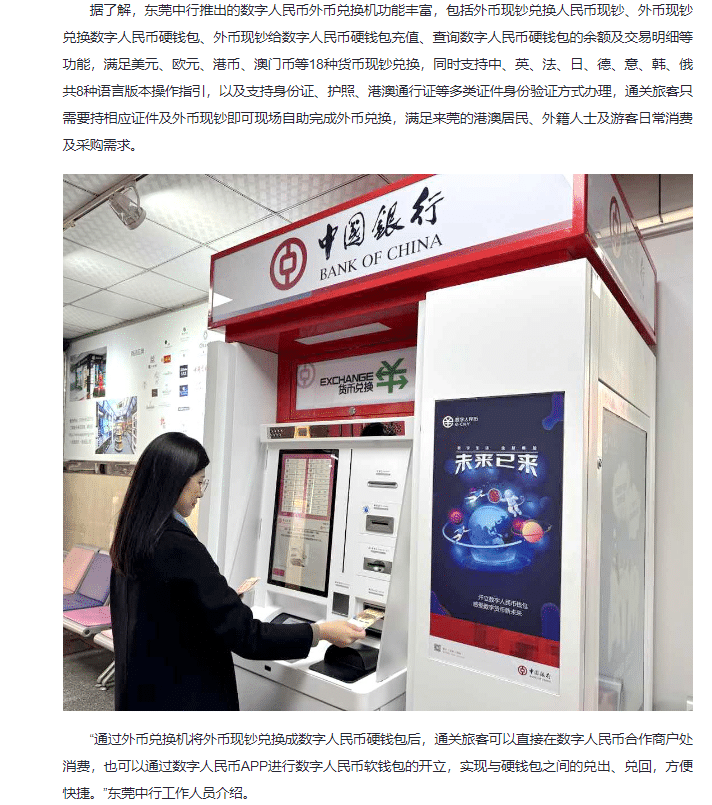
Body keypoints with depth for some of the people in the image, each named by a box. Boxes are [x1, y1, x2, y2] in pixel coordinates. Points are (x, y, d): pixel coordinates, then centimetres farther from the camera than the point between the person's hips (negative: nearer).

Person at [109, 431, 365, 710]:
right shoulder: (181, 548, -28)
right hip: (181, 697, -8)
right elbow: (244, 634, -26)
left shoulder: (132, 538, 0)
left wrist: (223, 600, 18)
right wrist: (322, 632, -18)